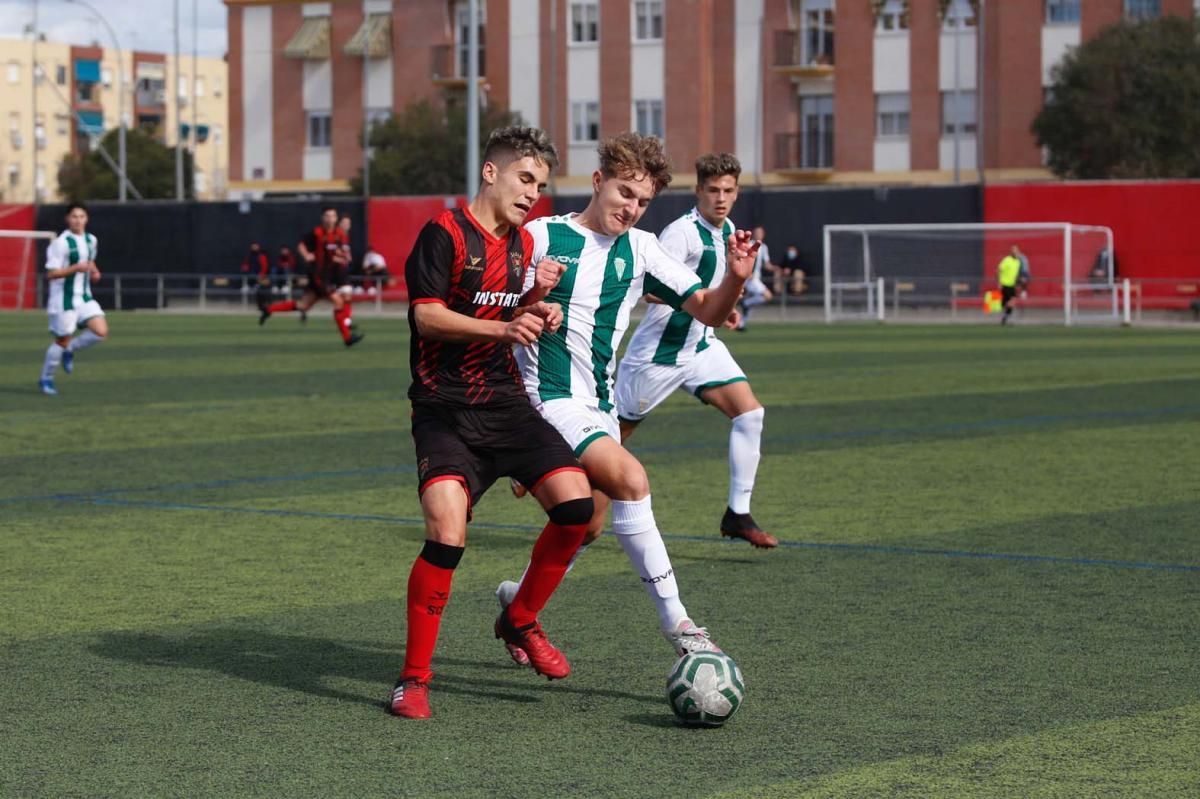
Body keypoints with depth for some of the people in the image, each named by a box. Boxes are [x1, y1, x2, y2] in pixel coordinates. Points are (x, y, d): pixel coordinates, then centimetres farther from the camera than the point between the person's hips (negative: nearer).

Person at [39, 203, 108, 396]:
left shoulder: (91, 240, 8)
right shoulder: (61, 243, -15)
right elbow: (51, 274, -17)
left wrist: (94, 271, 5)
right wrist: (77, 268, -29)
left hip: (84, 297, 6)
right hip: (64, 299, -6)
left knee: (101, 331, -9)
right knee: (62, 340, 0)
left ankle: (70, 350, 15)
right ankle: (46, 379, 20)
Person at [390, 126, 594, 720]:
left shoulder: (523, 244, 15)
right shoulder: (445, 233, -7)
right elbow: (427, 315, -13)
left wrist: (535, 303, 1)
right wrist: (504, 328, -23)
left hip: (506, 403, 7)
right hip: (444, 409, -6)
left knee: (576, 503, -12)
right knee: (447, 530, -24)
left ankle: (519, 621, 12)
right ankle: (413, 677, -8)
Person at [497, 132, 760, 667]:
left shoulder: (640, 250, 6)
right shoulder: (542, 236, -5)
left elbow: (707, 310, 3)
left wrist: (735, 279, -18)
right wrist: (530, 305, -22)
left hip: (601, 405, 7)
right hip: (550, 398, -7)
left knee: (588, 525, 12)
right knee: (629, 477, -25)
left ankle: (517, 599, 40)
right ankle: (675, 623, -22)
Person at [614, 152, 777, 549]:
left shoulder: (727, 230, 7)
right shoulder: (683, 232, -21)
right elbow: (652, 286, -31)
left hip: (701, 345, 7)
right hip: (658, 352, -7)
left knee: (750, 412, -10)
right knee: (615, 434, 3)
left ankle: (738, 514, -6)